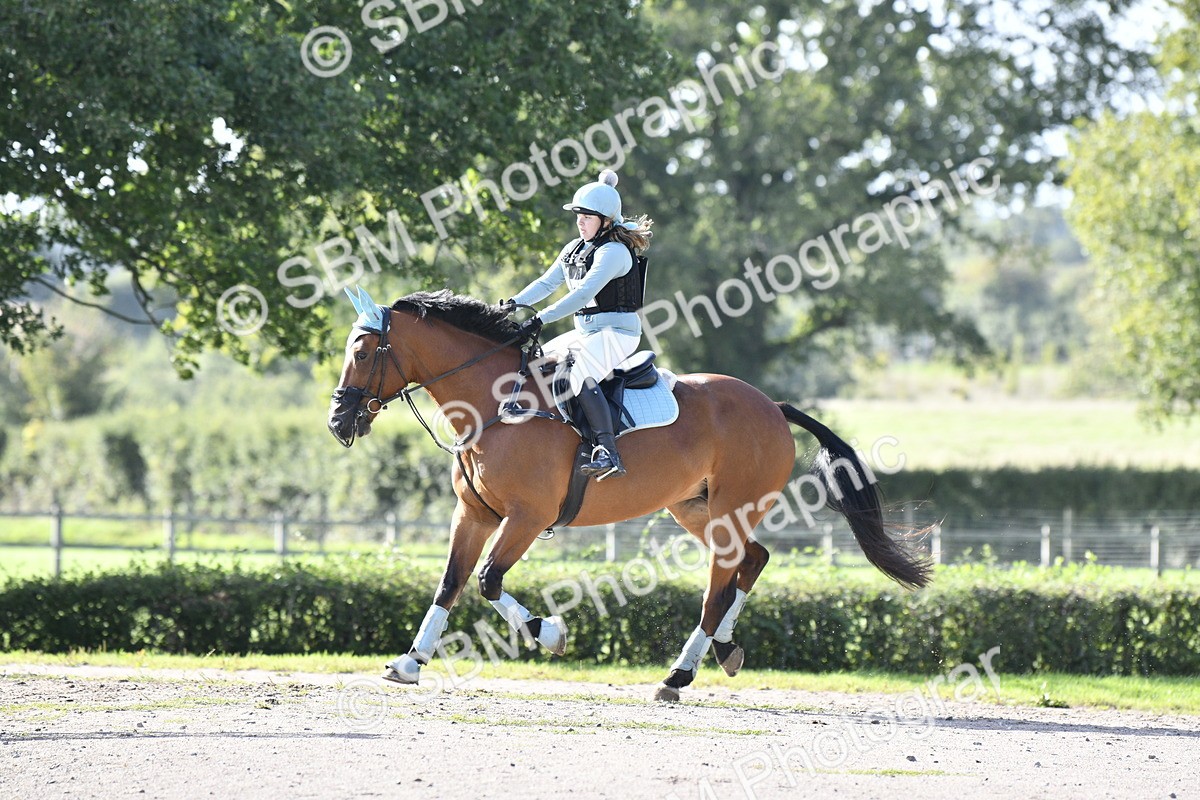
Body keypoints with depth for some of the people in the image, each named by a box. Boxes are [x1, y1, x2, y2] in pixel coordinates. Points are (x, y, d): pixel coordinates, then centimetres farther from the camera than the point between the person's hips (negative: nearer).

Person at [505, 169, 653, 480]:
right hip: (585, 332, 10)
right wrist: (511, 306, -4)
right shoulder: (574, 249, 13)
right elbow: (546, 283, 12)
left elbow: (583, 294, -26)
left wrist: (541, 319, -31)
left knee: (579, 376, -34)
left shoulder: (614, 252, -16)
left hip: (617, 331, -10)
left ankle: (609, 454, -43)